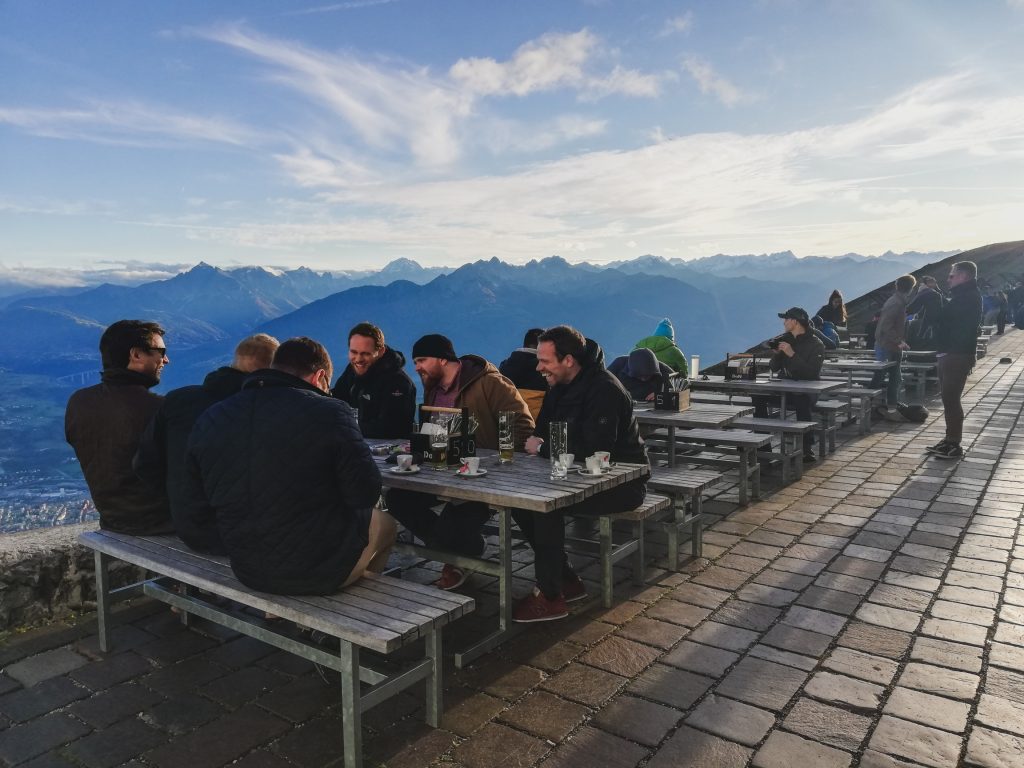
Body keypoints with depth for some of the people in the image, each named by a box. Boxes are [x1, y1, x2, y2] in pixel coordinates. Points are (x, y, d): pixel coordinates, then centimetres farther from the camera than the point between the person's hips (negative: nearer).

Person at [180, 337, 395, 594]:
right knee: (383, 523, 27)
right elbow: (365, 494, -16)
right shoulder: (329, 412, -19)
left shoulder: (209, 419, -2)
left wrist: (245, 548, 17)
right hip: (322, 572, -6)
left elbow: (196, 517, 3)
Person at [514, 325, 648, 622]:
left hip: (621, 483, -9)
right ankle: (566, 580, 4)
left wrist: (543, 448, -20)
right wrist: (533, 442, -14)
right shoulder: (559, 386, 5)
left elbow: (595, 450, -31)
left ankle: (549, 596, -14)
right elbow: (543, 432, 12)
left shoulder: (604, 390, -23)